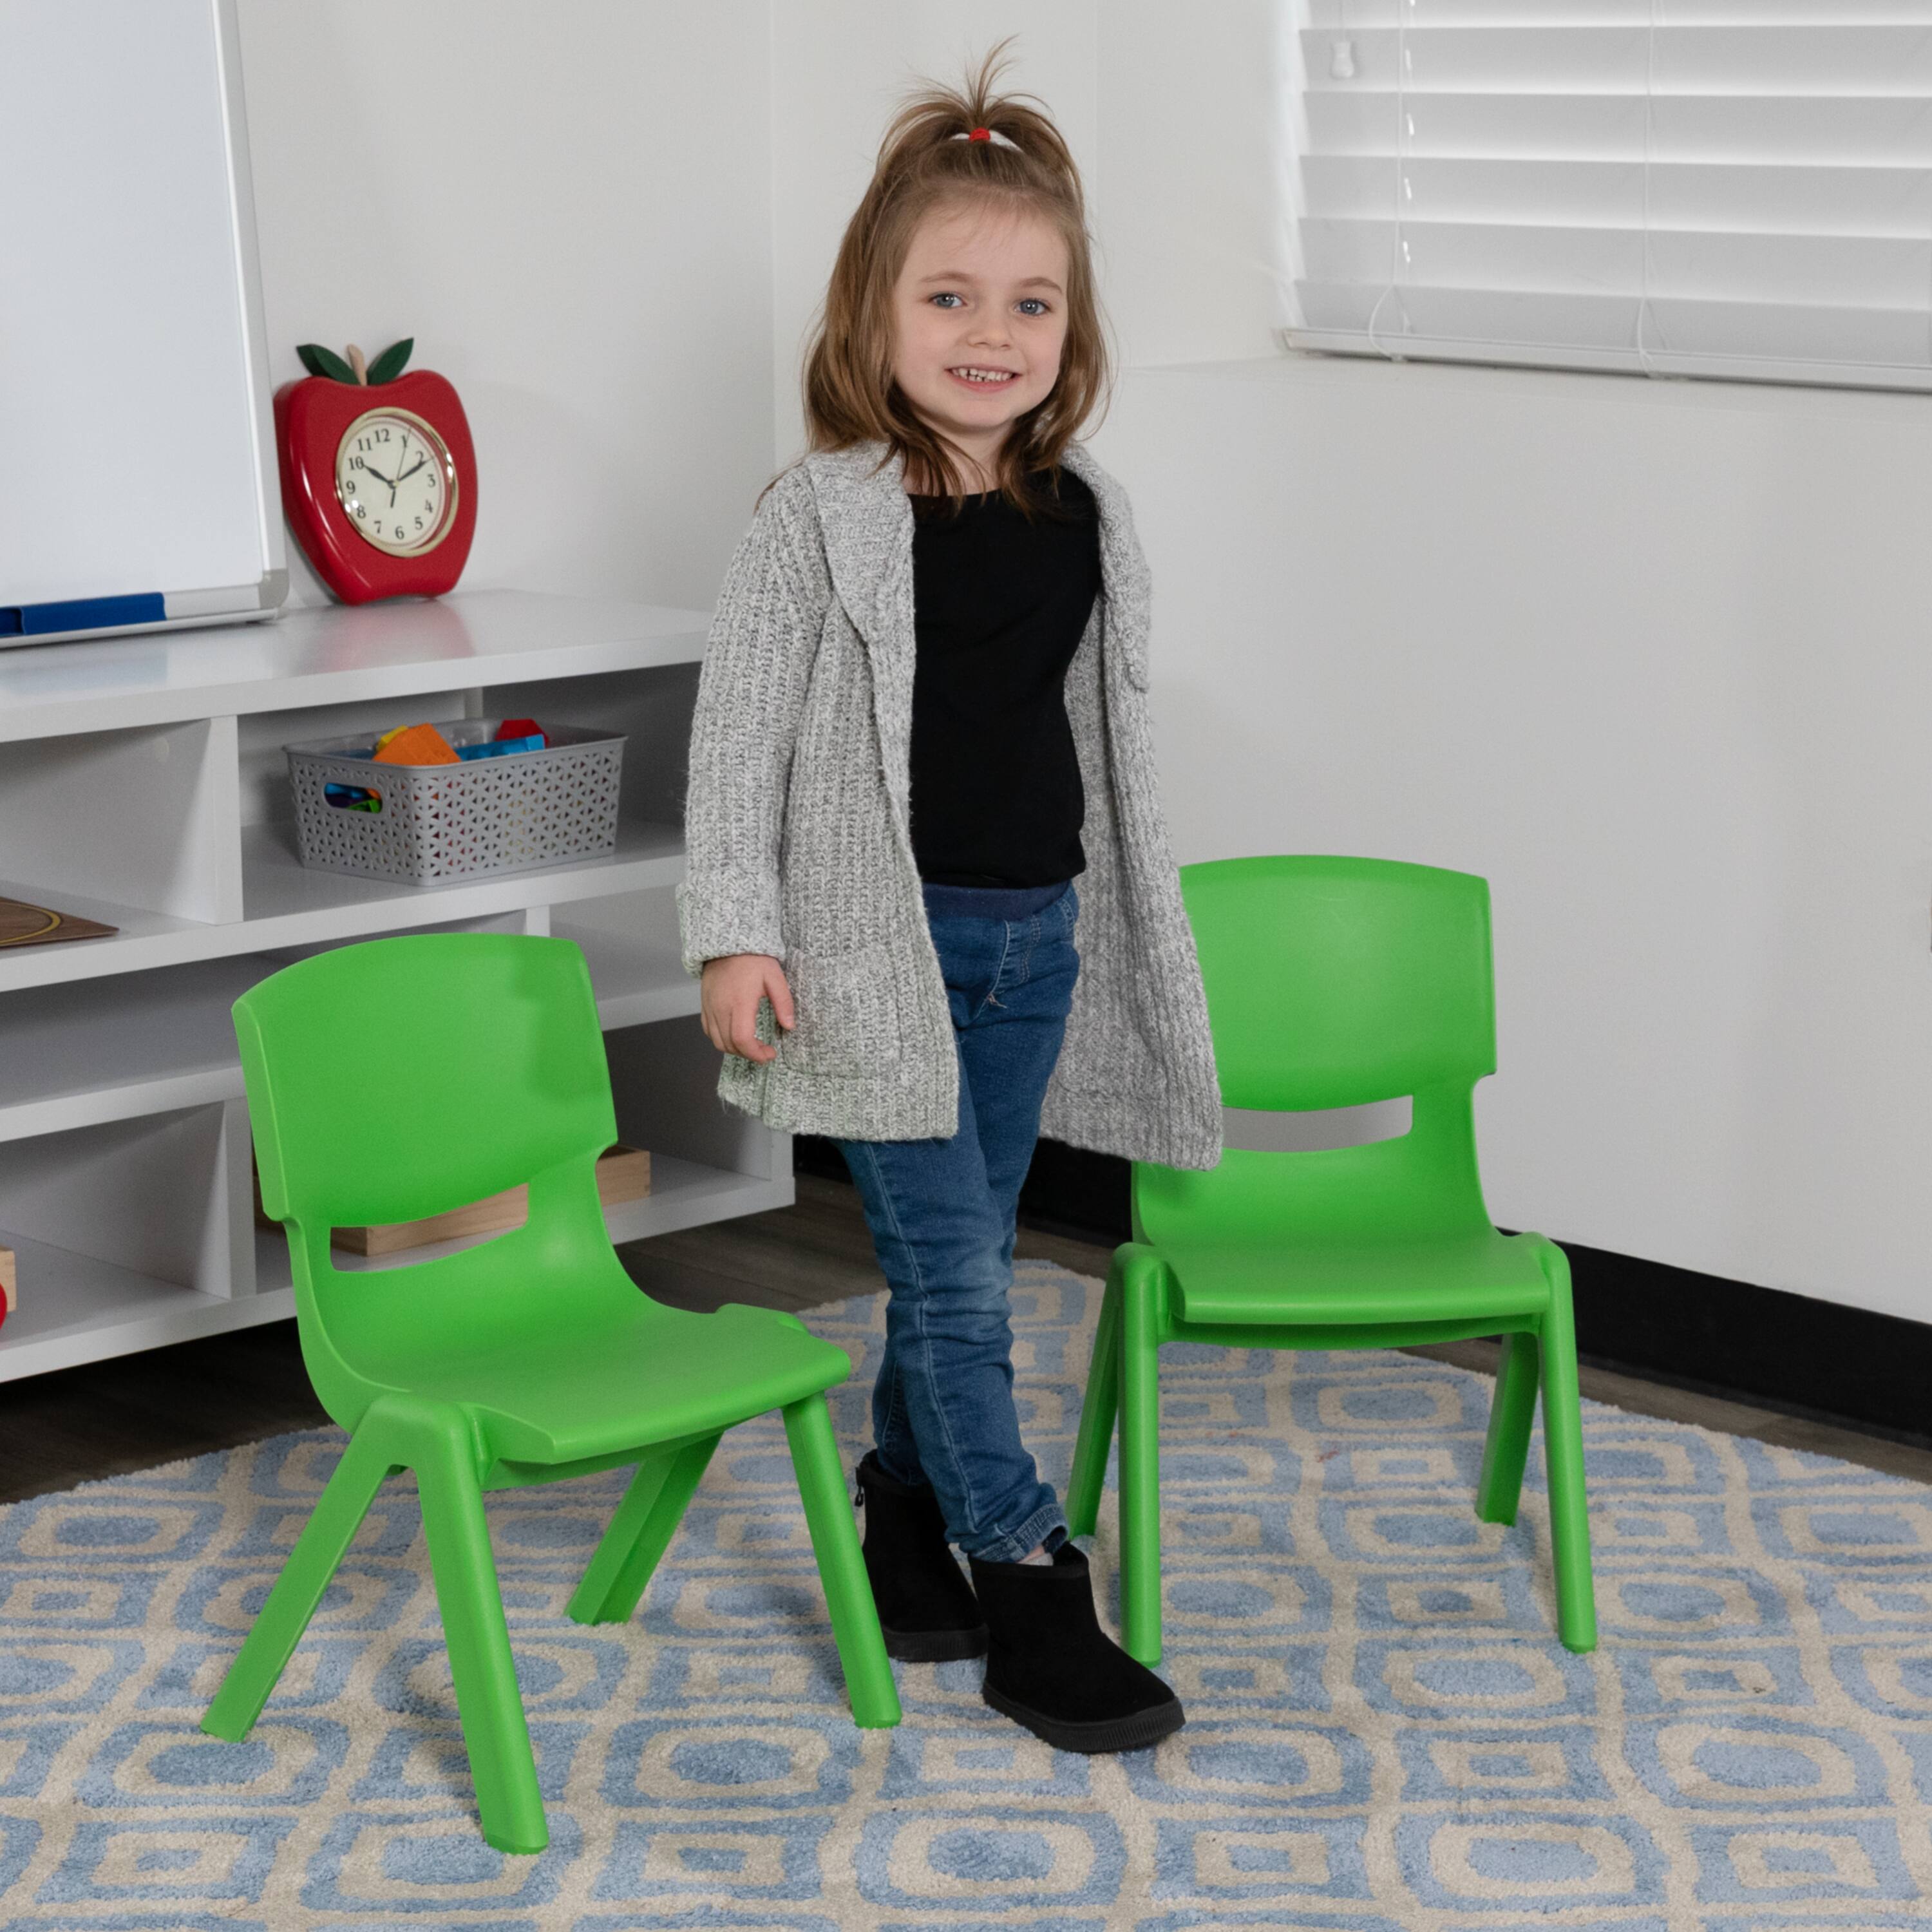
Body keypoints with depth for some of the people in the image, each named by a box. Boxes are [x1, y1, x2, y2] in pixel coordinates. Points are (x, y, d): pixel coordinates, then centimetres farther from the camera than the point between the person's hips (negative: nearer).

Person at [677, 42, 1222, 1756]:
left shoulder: (1086, 517, 6)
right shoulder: (821, 520, -10)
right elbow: (742, 732, -9)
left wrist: (1124, 921, 17)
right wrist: (737, 932, -14)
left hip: (1037, 939, 5)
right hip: (883, 939, -5)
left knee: (965, 1259, 14)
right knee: (954, 1271, -4)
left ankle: (904, 1518, 31)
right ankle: (1033, 1598, 2)